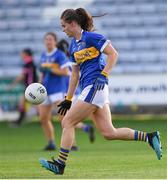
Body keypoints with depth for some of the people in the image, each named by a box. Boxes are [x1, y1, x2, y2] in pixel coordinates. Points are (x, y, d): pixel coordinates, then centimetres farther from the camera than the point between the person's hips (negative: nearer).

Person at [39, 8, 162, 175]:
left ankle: (60, 164, -3)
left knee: (67, 122, -7)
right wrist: (68, 99, 21)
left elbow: (113, 54, -10)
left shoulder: (90, 37, -7)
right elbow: (75, 73, 23)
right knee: (109, 133, 3)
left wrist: (103, 75, -17)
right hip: (89, 89, 9)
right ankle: (149, 137, 8)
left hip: (95, 87, -9)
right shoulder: (73, 45, 18)